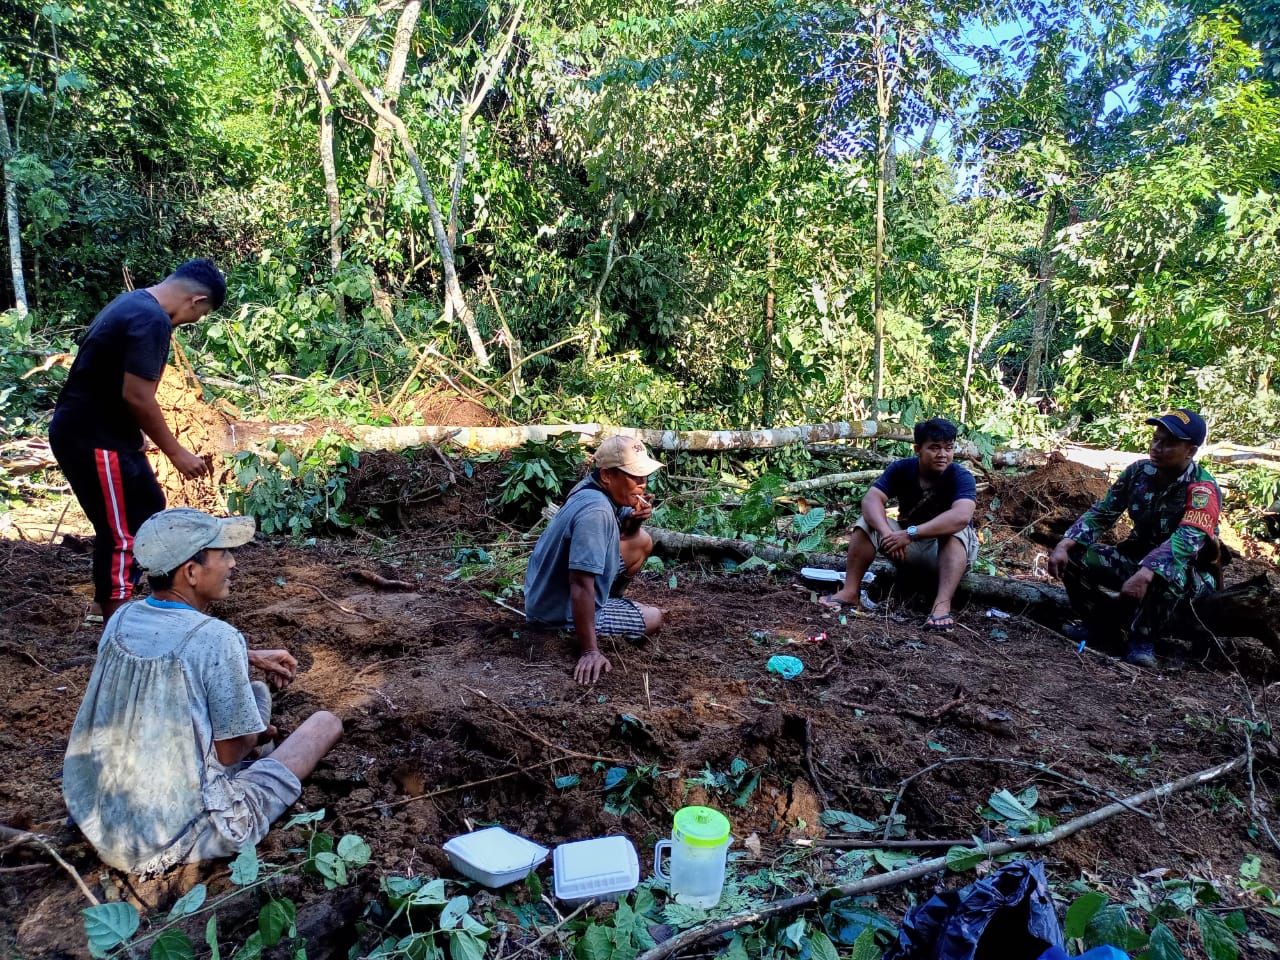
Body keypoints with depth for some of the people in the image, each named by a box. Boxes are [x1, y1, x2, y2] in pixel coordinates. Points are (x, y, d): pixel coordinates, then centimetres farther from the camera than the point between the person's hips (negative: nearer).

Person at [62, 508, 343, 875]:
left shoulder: (120, 619, -2)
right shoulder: (216, 638, -23)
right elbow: (231, 752, -15)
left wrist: (249, 658, 15)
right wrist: (259, 734, 7)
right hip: (181, 839, -7)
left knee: (257, 690, 20)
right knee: (327, 722, 6)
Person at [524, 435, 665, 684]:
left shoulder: (596, 489, -5)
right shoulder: (596, 511, -33)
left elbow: (622, 534, 13)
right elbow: (581, 585, -35)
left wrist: (634, 519, -11)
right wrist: (589, 651, -33)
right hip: (562, 612, -8)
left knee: (642, 541, 8)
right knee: (654, 618, 4)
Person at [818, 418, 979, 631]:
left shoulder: (961, 477, -21)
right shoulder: (901, 469, -10)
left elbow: (961, 517, -40)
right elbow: (871, 499, -24)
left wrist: (911, 533, -47)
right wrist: (886, 532, -43)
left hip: (949, 550, -3)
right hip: (909, 549, 3)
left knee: (956, 531, -35)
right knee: (868, 522, -18)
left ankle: (942, 604, -46)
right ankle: (850, 591, -23)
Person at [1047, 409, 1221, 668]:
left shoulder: (1202, 488, -23)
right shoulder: (1139, 471, -6)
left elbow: (1188, 539, -38)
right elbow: (1101, 513, -4)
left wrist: (1145, 574, -54)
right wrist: (1064, 545, -21)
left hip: (1189, 572, -5)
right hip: (1137, 558, 6)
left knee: (1167, 576, -41)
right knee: (1073, 556, -14)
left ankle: (1142, 639, -14)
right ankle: (1101, 624, 5)